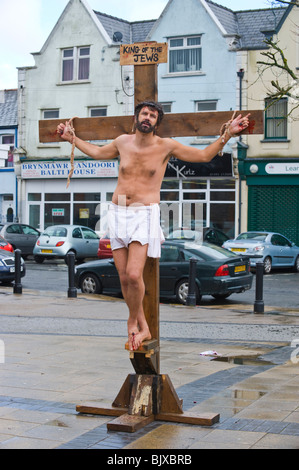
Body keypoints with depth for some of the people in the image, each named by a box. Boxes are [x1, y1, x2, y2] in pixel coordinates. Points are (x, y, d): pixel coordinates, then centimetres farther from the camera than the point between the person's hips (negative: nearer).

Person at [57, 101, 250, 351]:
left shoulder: (166, 146, 0)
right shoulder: (122, 142, 9)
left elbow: (204, 155, 9)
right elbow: (97, 152, 31)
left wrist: (227, 134, 0)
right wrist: (73, 139, 32)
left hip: (144, 215, -4)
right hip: (118, 214, 4)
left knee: (134, 275, -19)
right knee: (124, 278, 1)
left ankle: (133, 322, 7)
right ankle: (143, 328, 17)